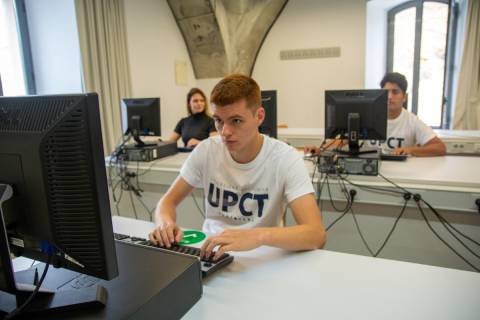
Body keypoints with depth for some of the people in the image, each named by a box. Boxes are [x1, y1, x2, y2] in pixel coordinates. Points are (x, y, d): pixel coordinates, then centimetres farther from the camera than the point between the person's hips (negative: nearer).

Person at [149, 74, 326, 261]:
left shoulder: (286, 159, -17)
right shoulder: (205, 151, -7)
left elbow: (316, 234, -26)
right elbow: (168, 201, 2)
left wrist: (258, 236, -44)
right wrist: (165, 223, -22)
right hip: (210, 254, 3)